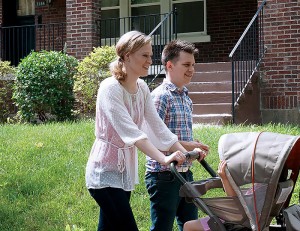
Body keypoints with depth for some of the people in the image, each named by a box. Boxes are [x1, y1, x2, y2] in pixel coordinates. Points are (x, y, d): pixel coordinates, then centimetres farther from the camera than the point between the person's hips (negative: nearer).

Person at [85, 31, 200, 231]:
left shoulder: (142, 88, 6)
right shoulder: (110, 88, -19)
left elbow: (157, 125, 3)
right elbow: (130, 131, -29)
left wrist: (184, 152, -8)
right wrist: (163, 159, -38)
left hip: (125, 171, 8)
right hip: (105, 171, -8)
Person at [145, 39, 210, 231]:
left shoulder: (185, 97, 14)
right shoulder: (161, 96, -14)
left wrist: (195, 148, 3)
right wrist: (186, 146, -22)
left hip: (185, 173, 9)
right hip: (164, 175, -9)